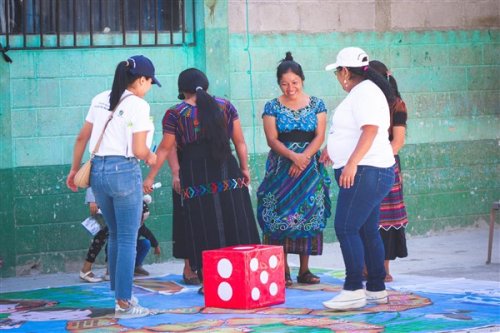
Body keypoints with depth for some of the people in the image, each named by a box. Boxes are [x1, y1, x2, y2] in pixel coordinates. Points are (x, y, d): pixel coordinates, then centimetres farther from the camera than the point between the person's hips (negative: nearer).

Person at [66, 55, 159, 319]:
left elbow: (81, 139, 12)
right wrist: (150, 157, 7)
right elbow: (138, 150, -14)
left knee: (115, 235, 20)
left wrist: (75, 170, 21)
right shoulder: (138, 105, -10)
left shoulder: (100, 100, 9)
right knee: (127, 239, 1)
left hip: (97, 170, 7)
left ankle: (120, 293, 27)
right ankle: (123, 304, 2)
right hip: (124, 171, -7)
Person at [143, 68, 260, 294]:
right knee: (234, 222, 7)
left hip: (196, 177, -2)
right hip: (227, 173, 2)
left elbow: (165, 149, 2)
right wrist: (244, 168, 18)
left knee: (204, 227, 3)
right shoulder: (225, 106, 8)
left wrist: (150, 177, 10)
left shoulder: (175, 114, 1)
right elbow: (240, 142, 9)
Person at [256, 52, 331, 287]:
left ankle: (304, 270, 6)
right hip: (281, 169, -1)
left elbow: (320, 136, 0)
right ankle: (283, 270, -3)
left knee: (308, 214, 0)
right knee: (281, 214, -6)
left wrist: (304, 157, -15)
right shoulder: (273, 107, 4)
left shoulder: (316, 105, 7)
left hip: (310, 168, 1)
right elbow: (272, 139, -4)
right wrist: (293, 156, -19)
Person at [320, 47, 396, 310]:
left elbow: (370, 129, -26)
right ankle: (377, 289, 17)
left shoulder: (365, 92, -13)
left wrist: (351, 162, -33)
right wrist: (332, 148, 46)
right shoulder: (362, 91, 19)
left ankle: (353, 290, -15)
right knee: (367, 231, 12)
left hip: (364, 171, -11)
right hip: (364, 173, 11)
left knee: (346, 229, -13)